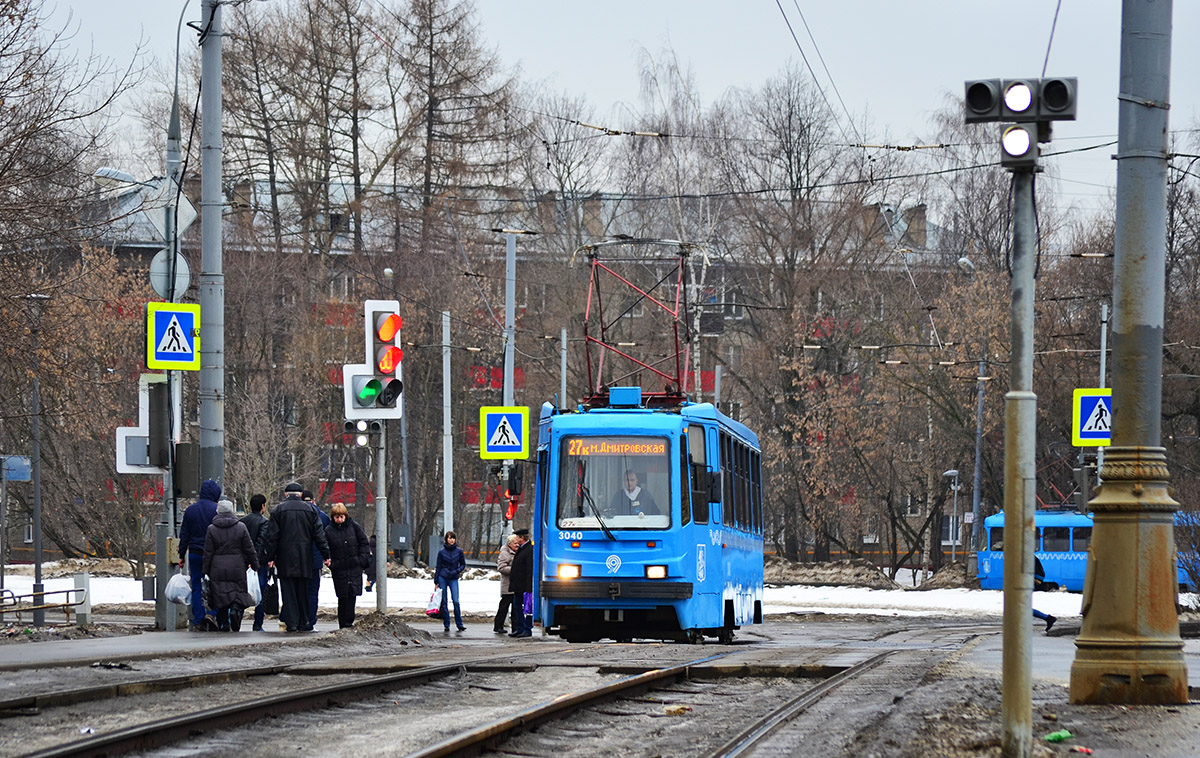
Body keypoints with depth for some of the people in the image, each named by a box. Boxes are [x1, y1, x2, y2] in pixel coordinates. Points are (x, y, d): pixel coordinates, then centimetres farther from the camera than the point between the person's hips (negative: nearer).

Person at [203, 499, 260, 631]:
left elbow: (208, 552, 0)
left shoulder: (211, 529, -2)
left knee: (220, 596, 5)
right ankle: (235, 610, -21)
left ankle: (223, 625, 2)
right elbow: (249, 549, 2)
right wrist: (254, 565, 11)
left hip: (218, 568, 0)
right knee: (239, 592, 8)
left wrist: (206, 570, 7)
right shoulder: (241, 527, -2)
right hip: (237, 567, 0)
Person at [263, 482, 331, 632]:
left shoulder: (278, 510, 0)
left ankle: (291, 622, -6)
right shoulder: (309, 510, 5)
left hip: (285, 558, -2)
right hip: (304, 558, 2)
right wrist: (326, 555, 7)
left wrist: (270, 557, 2)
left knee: (288, 591, 0)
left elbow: (272, 536, -2)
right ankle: (303, 623, 10)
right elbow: (319, 534, 4)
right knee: (303, 591, 9)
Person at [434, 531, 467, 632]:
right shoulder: (442, 552, 0)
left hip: (454, 579, 0)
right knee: (444, 602, 2)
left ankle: (459, 625, -7)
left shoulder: (459, 551, 1)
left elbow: (463, 564, 10)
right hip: (443, 578, 0)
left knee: (456, 601, -11)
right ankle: (446, 625, 9)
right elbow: (438, 567, 5)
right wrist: (436, 582, 3)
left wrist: (457, 571, -9)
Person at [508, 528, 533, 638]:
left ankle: (527, 630, 4)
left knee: (527, 608, -1)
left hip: (524, 586, -10)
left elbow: (530, 570, -19)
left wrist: (528, 588, -22)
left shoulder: (530, 550, -15)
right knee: (517, 607, 13)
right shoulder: (520, 549, 14)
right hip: (518, 586, 10)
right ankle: (520, 629, 19)